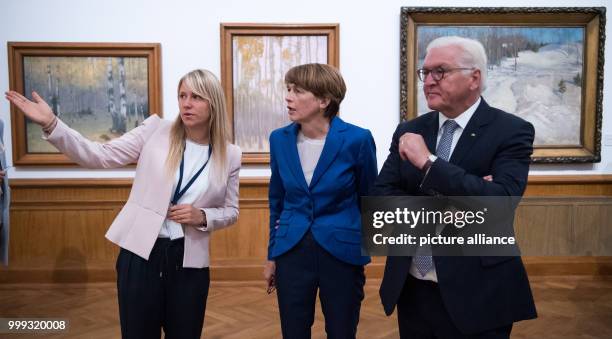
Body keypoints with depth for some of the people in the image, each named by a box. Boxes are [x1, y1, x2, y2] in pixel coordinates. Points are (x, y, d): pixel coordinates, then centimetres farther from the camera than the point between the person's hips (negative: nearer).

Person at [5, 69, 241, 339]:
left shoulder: (229, 155, 1)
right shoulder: (155, 129, -2)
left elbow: (231, 211, 9)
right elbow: (100, 156, -6)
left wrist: (202, 217, -11)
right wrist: (51, 124, -17)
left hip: (188, 262, 1)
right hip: (140, 254, -1)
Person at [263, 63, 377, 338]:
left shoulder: (357, 139, -12)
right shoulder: (280, 139, -1)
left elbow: (369, 199, 1)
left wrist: (364, 248, 8)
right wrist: (272, 254, 13)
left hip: (342, 252, -3)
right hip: (291, 252, 3)